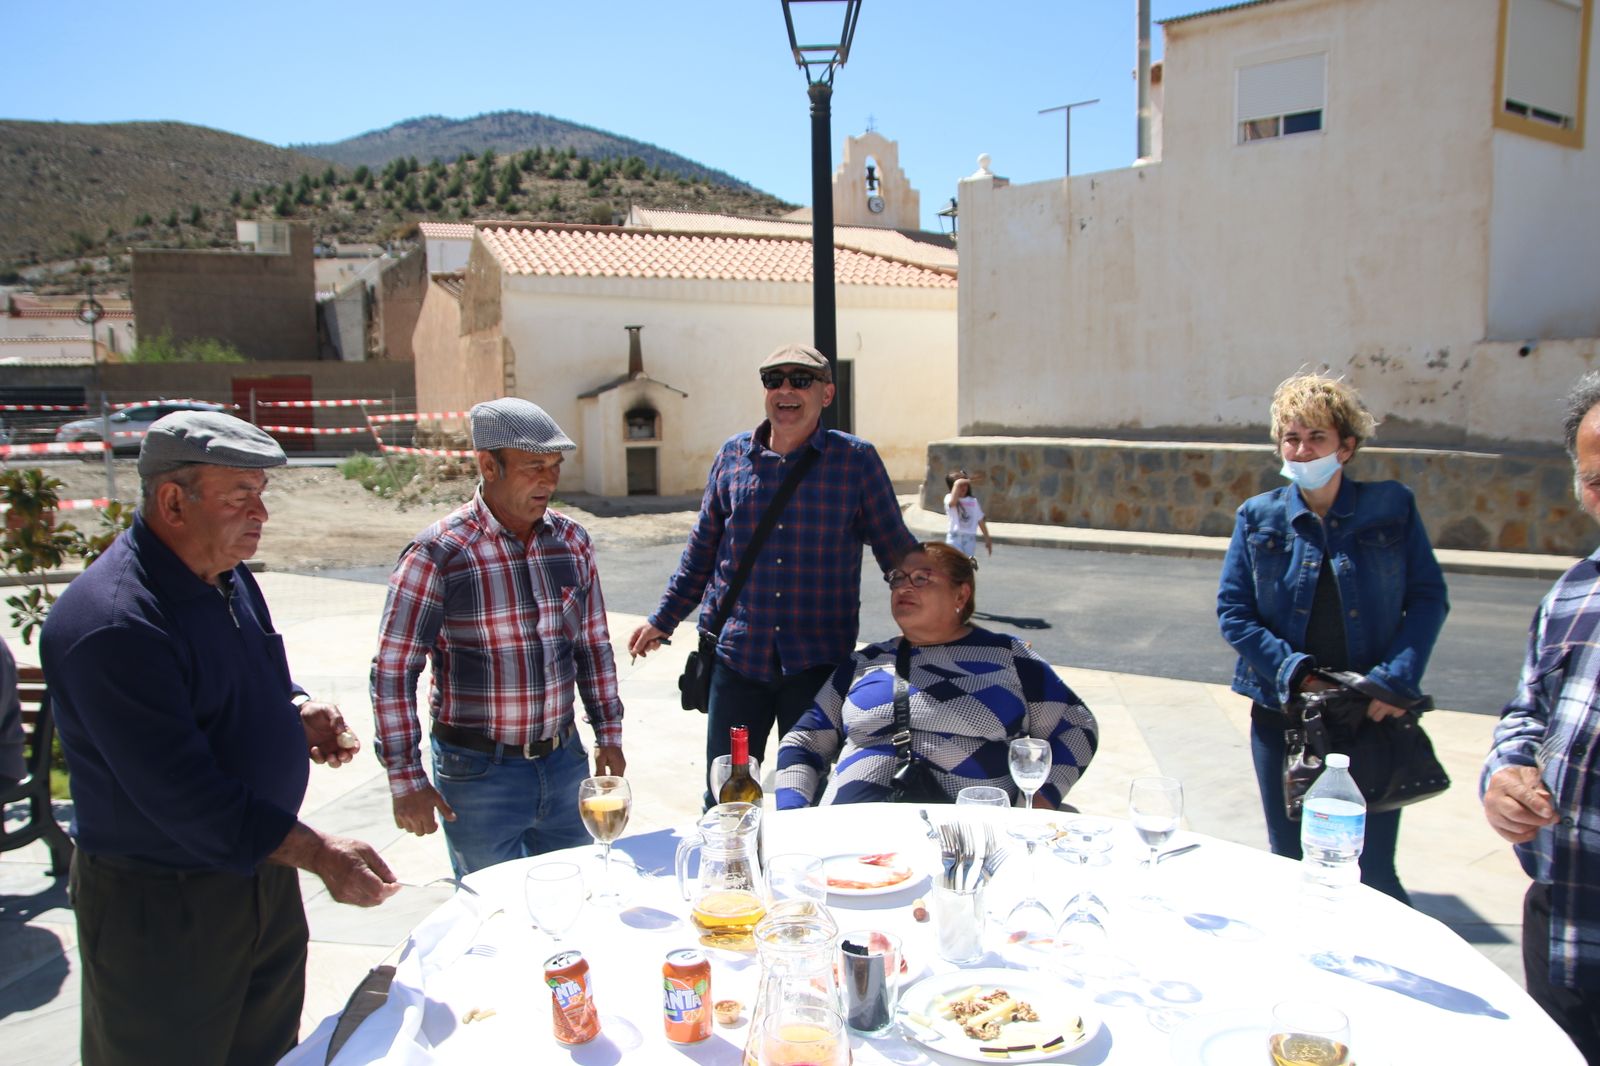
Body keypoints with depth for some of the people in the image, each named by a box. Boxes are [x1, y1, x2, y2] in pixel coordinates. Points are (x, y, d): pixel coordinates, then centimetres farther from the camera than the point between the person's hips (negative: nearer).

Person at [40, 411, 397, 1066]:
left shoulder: (227, 576, 3)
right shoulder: (111, 623, -26)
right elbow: (182, 795, -29)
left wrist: (298, 712, -2)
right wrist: (320, 855, -27)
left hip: (263, 875, 8)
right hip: (158, 907, -8)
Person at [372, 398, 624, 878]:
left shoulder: (572, 542, 2)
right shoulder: (438, 554, -14)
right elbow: (393, 671, -11)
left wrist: (608, 735, 11)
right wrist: (406, 780, -10)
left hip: (564, 761, 5)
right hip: (479, 772, -4)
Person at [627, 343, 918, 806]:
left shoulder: (857, 460, -2)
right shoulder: (733, 455, 6)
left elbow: (897, 550, 5)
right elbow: (703, 548, 15)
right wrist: (663, 620, 18)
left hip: (819, 662, -2)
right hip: (737, 655, 2)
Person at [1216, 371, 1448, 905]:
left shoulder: (1392, 507, 1)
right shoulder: (1258, 516, 3)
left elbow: (1428, 597, 0)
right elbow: (1232, 612, 0)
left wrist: (1396, 681, -13)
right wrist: (1296, 674, -12)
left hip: (1374, 717, -1)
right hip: (1283, 716, 1)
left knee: (1372, 871, 5)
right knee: (1292, 870, 10)